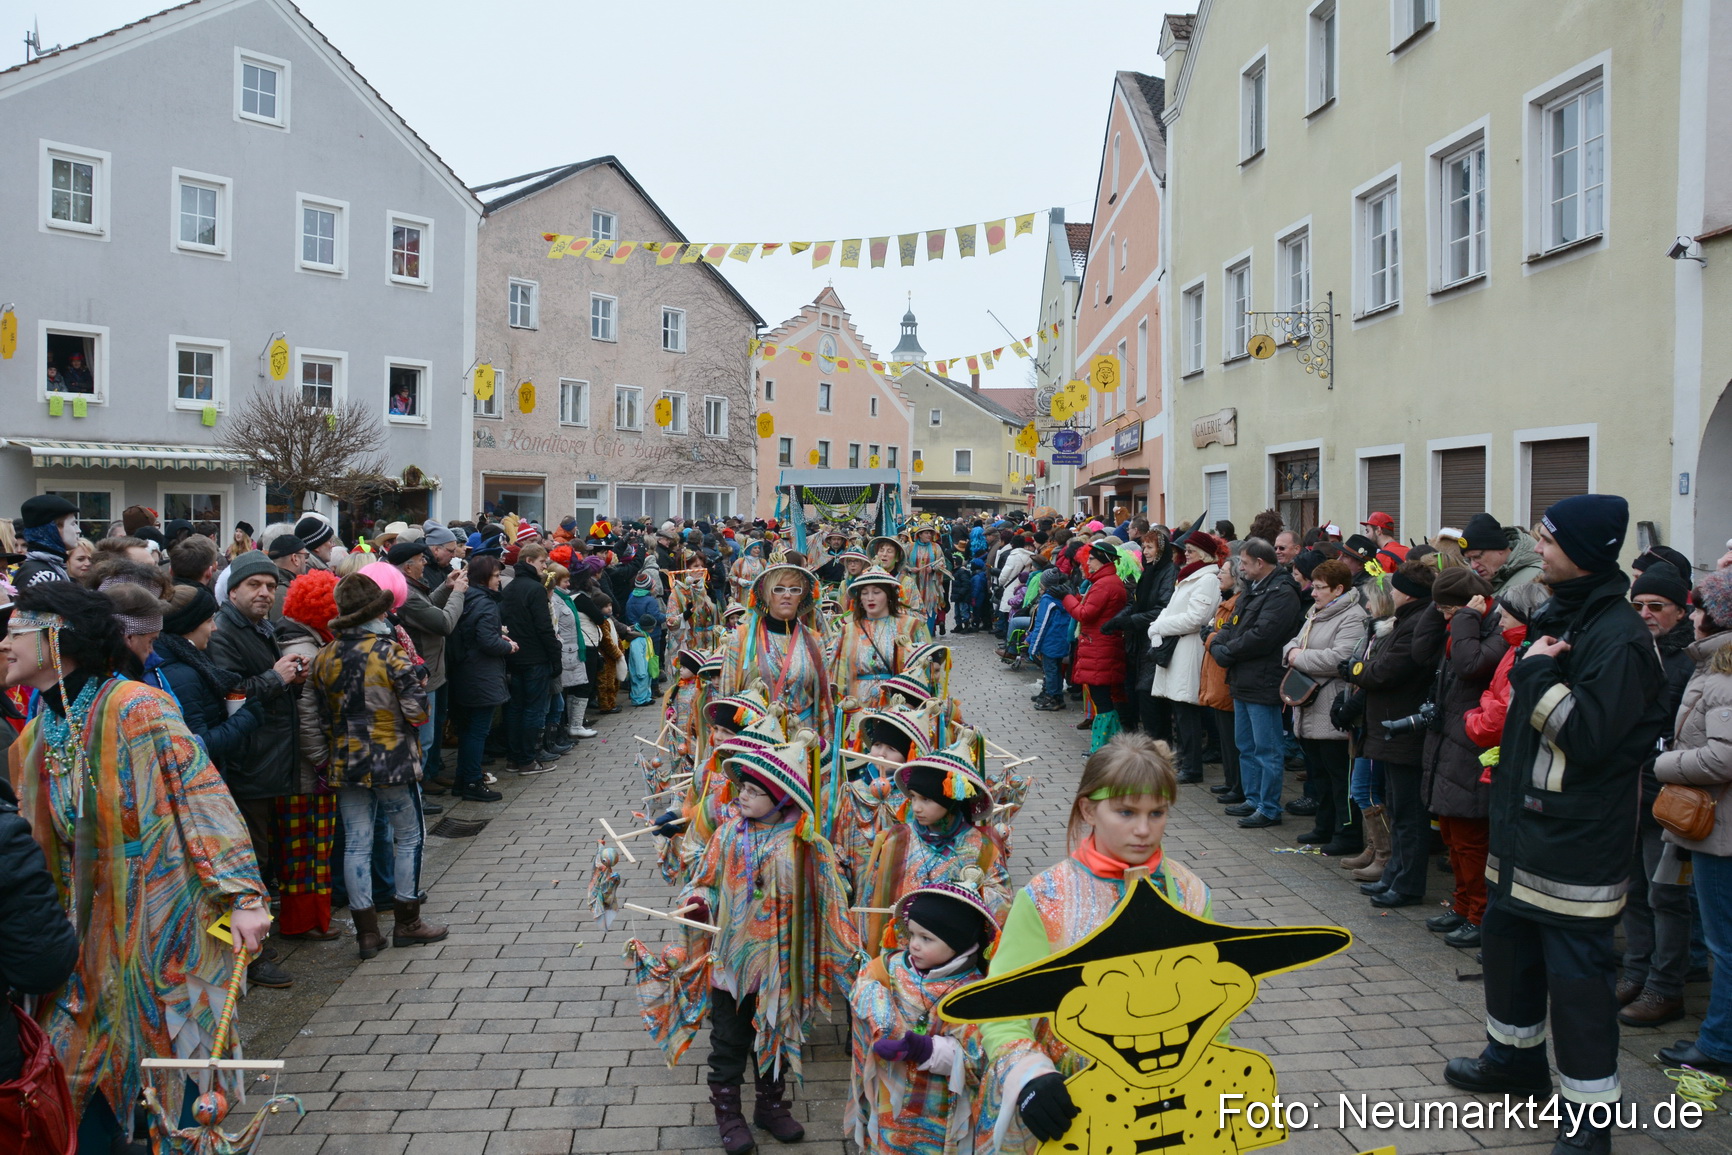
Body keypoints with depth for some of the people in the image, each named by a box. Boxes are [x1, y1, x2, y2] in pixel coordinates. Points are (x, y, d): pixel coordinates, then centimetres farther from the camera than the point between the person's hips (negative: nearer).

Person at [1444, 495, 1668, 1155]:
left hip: (1577, 836, -10)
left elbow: (1587, 732, -26)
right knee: (1507, 934, 20)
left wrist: (1538, 670, -20)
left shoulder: (1619, 637, -18)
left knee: (1576, 968, -2)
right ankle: (1515, 1056, 39)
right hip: (1526, 818, 10)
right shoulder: (1559, 616, 11)